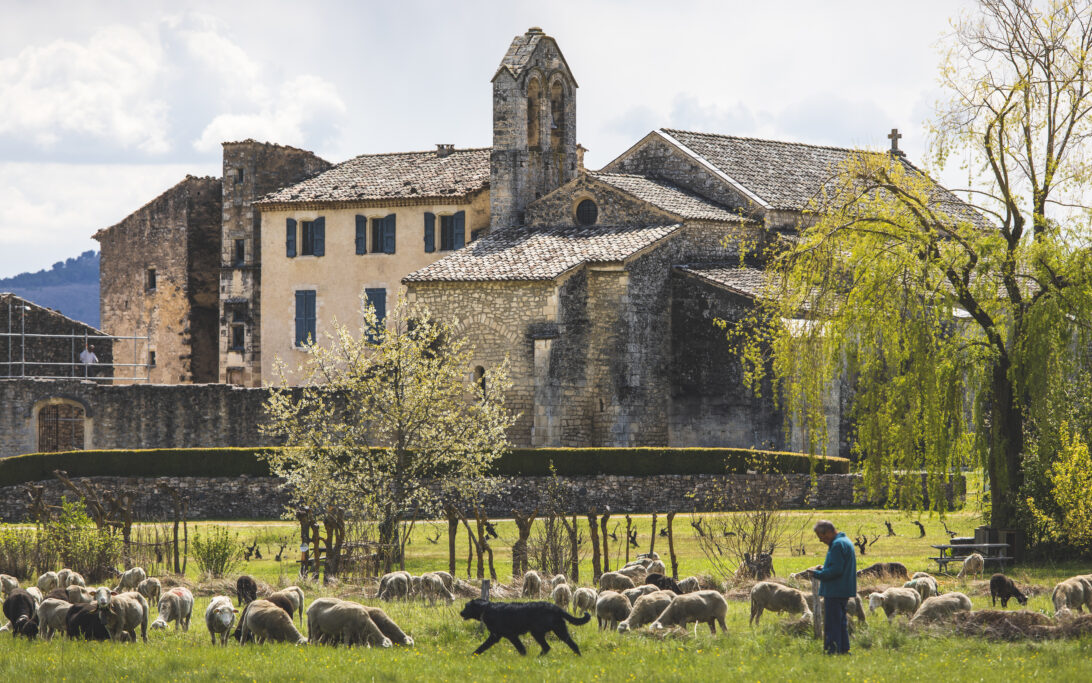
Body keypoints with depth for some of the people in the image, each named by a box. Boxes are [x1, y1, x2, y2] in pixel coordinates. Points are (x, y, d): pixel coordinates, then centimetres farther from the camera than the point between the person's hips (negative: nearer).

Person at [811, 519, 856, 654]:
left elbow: (836, 570, -23)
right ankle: (844, 649, 20)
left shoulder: (838, 544, -18)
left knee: (832, 623, -7)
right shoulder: (845, 541, 16)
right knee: (841, 622, 16)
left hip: (834, 592, -11)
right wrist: (823, 569, 11)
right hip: (844, 591, 11)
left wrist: (818, 574, -12)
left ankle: (833, 651, -7)